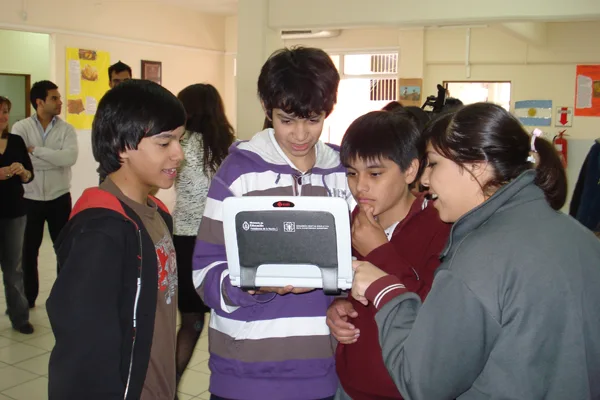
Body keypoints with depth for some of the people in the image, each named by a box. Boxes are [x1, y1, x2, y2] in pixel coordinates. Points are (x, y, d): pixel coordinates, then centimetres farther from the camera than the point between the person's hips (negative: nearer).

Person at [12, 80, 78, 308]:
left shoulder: (66, 129, -2)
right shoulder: (21, 128, -3)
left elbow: (71, 157, -20)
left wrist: (35, 150, -19)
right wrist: (56, 159, -25)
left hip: (59, 198, 0)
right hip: (30, 199, 0)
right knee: (29, 250, 11)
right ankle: (28, 297, 27)